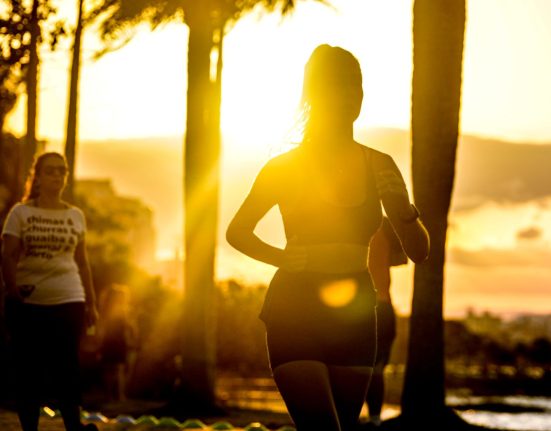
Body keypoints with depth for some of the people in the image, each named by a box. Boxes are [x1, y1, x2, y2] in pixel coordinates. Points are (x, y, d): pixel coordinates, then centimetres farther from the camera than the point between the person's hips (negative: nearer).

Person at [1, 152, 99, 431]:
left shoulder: (76, 216, 10)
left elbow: (82, 262, 14)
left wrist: (91, 303, 10)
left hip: (68, 302, 1)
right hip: (27, 303, -1)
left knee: (66, 370, -2)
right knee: (28, 370, 2)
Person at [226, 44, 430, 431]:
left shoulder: (379, 166, 5)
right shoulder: (286, 167, -1)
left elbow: (419, 252, 7)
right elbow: (237, 232, 11)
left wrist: (405, 211, -14)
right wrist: (287, 258, -4)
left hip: (354, 314, 4)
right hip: (295, 311, -4)